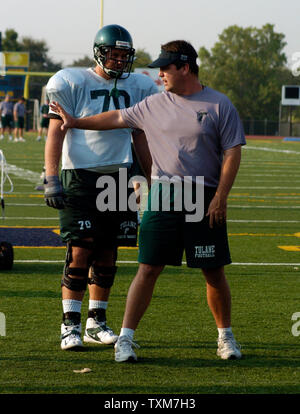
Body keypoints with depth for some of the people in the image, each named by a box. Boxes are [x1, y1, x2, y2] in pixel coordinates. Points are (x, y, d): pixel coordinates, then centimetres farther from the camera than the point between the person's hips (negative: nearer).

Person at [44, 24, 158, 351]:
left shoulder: (135, 88, 9)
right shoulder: (74, 83, -4)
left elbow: (141, 137, 18)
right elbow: (56, 133, -5)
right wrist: (52, 180, -11)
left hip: (118, 177, 4)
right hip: (80, 176, -4)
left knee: (107, 253, 6)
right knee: (80, 249, -10)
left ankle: (97, 323, 15)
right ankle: (70, 325, -4)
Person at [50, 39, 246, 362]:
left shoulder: (219, 105, -2)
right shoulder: (154, 105, 8)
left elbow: (232, 153, -4)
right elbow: (118, 118, 19)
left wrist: (220, 197, -11)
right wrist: (75, 123, 24)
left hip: (205, 200, -2)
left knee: (214, 273, 4)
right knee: (148, 269, -2)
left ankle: (225, 337, 22)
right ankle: (125, 338, 0)